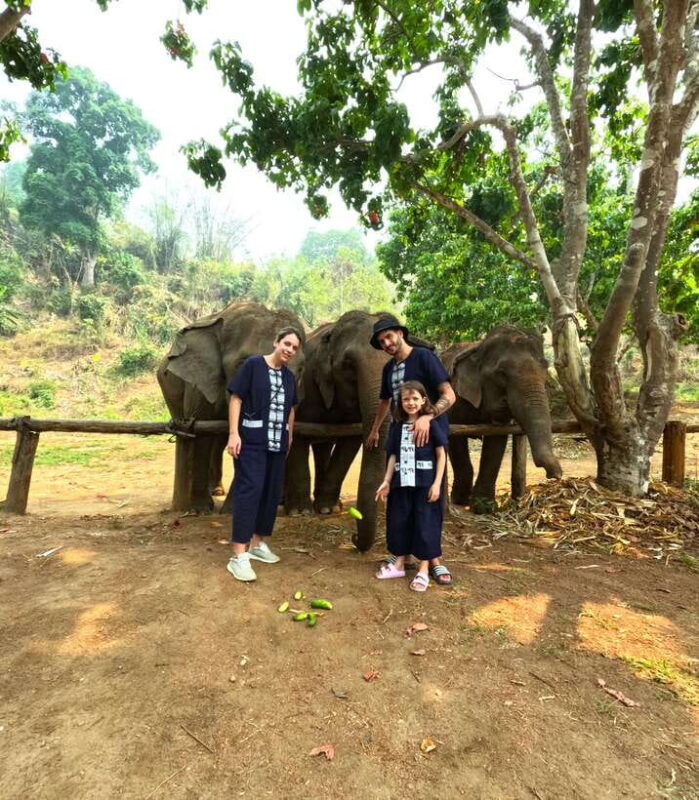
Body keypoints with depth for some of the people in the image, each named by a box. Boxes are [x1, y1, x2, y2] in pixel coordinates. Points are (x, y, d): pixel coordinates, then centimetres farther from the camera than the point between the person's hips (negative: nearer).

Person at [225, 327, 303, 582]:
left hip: (277, 443, 7)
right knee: (250, 489, -12)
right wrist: (234, 433, -15)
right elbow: (236, 398, -8)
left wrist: (289, 437, 21)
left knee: (272, 492, 10)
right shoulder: (253, 364, -5)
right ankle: (239, 556, -8)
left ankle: (257, 543, 25)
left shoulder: (289, 376, 12)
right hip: (252, 440, -7)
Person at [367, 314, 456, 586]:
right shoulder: (389, 368, 11)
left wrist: (427, 417, -32)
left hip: (431, 434, -6)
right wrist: (374, 430, 32)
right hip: (402, 435, 6)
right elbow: (385, 401, 27)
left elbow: (449, 395, -17)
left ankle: (431, 557, 7)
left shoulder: (423, 357, -10)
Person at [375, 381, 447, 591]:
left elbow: (441, 455, -4)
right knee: (399, 522, 12)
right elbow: (393, 456, 11)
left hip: (424, 484, -4)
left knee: (424, 524, 3)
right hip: (401, 484, 4)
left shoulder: (431, 424, -4)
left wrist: (437, 483, -10)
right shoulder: (397, 427, 8)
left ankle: (423, 570, 16)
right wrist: (387, 482, 5)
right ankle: (399, 564, 28)